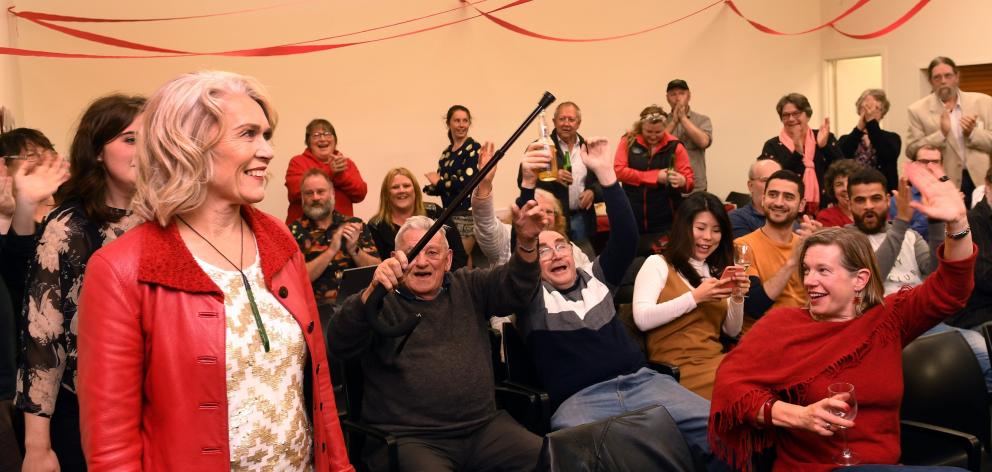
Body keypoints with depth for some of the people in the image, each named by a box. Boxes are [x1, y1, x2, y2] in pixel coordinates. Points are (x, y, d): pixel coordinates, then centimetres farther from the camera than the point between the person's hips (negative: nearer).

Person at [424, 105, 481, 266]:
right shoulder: (447, 152, 14)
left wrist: (438, 181, -6)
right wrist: (428, 188, -4)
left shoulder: (474, 149, -6)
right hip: (449, 212, 7)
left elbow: (467, 182, -17)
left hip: (467, 212, -7)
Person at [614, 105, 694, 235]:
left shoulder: (674, 146, 0)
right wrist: (655, 176, -15)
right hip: (632, 217, 1)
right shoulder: (628, 141, 1)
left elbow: (689, 180, 1)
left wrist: (682, 181, -25)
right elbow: (619, 170, -9)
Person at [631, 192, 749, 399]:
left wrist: (737, 298, -2)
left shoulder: (717, 271, 21)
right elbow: (642, 319, -13)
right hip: (676, 366, -6)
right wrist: (695, 297, -14)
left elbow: (732, 332, 17)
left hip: (716, 360, 6)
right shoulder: (658, 264, 2)